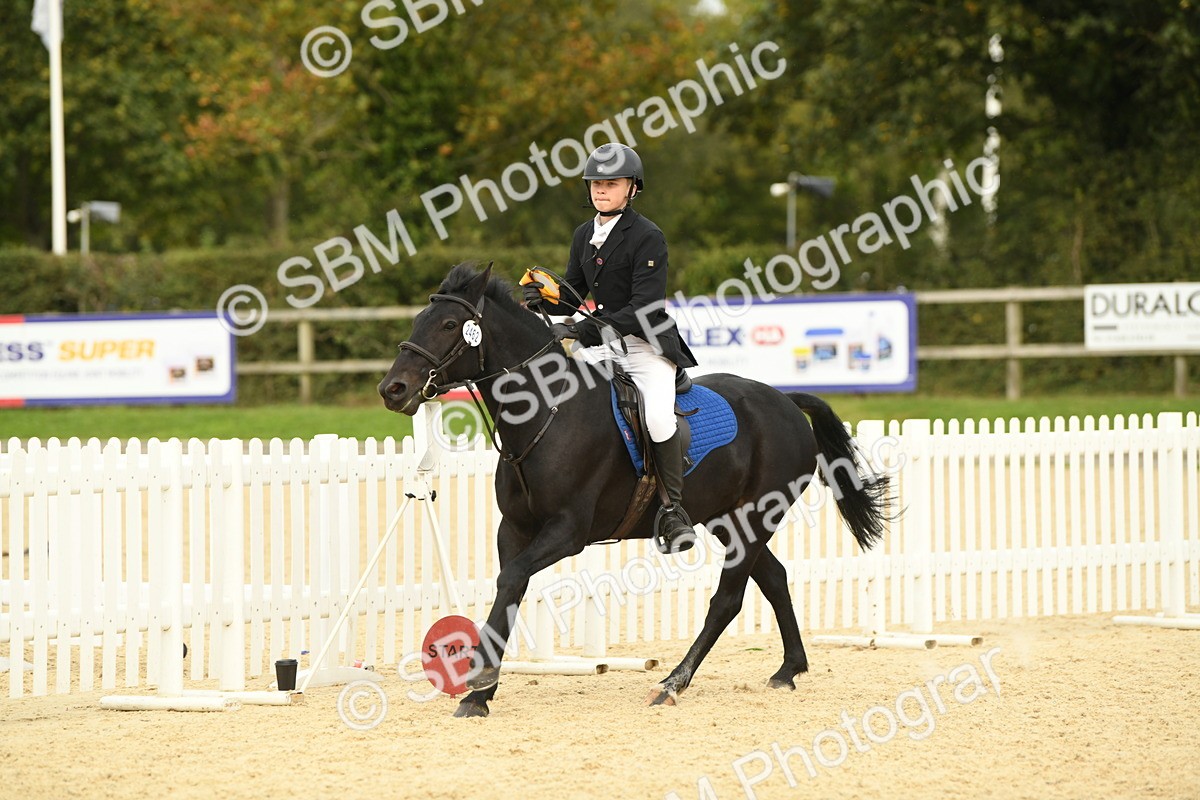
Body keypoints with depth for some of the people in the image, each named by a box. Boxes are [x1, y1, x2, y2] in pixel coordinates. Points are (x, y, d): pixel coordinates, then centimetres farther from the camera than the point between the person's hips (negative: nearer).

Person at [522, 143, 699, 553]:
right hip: (600, 347, 7)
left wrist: (600, 324, -32)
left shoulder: (647, 237, -12)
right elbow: (572, 296, 15)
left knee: (658, 415, -30)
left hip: (648, 345, -7)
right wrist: (543, 298, -7)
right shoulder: (585, 236, 10)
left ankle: (673, 509, -17)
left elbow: (646, 307, -20)